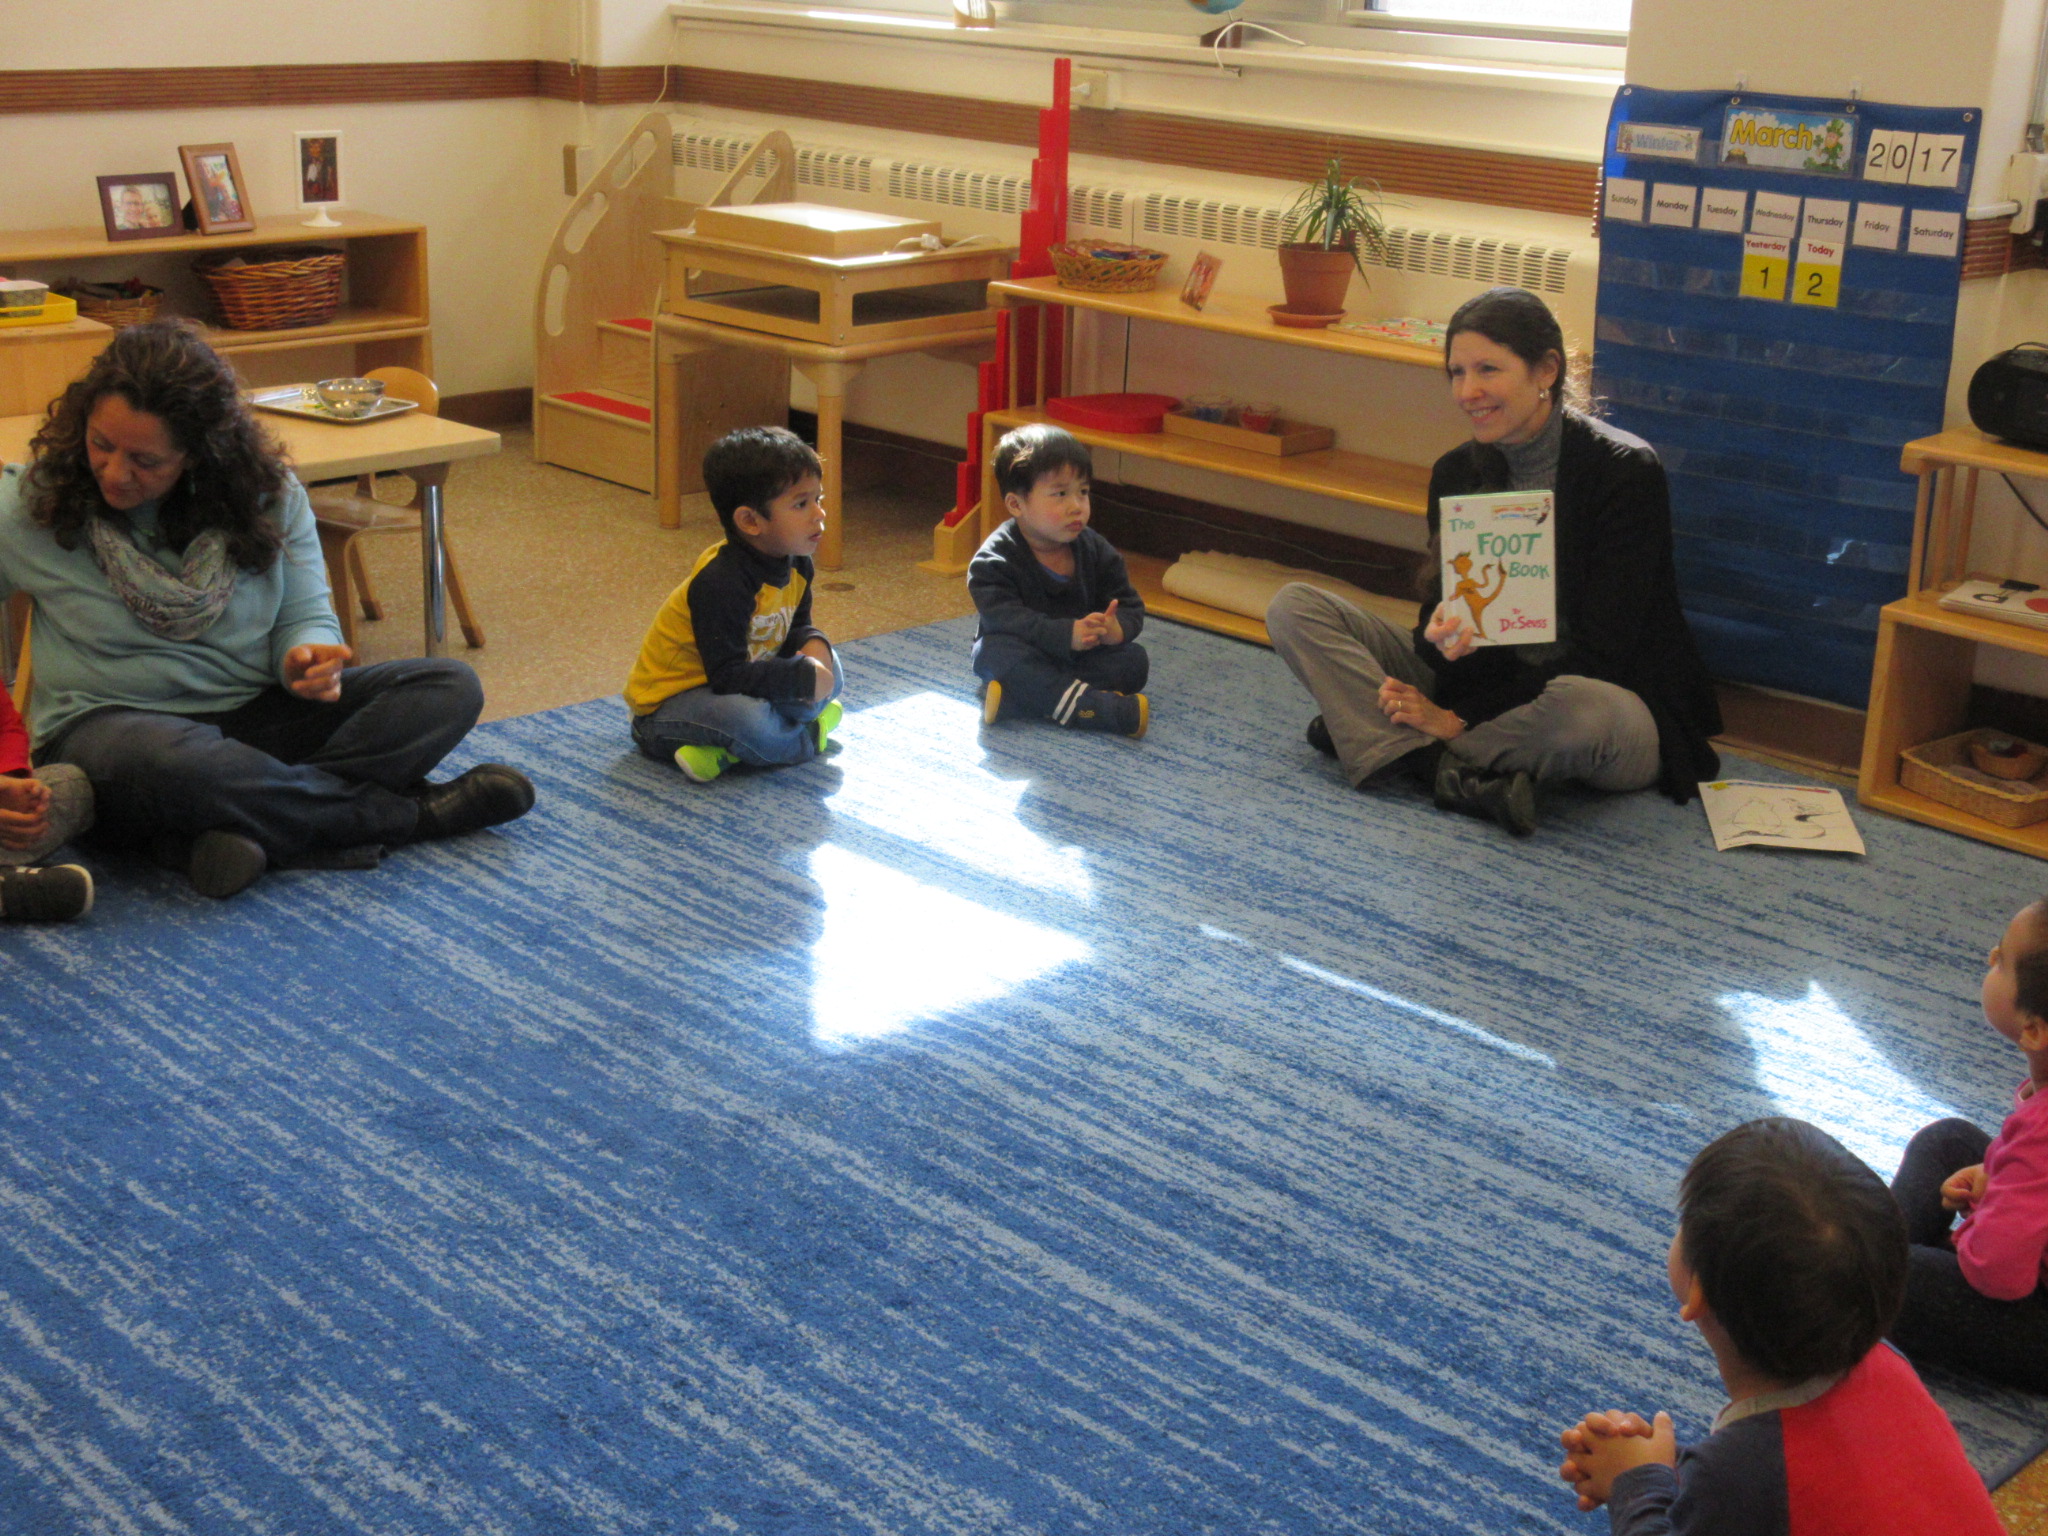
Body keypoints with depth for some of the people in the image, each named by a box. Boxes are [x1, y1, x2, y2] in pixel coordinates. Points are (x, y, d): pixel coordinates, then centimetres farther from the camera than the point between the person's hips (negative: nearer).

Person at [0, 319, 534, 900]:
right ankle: (411, 811, -23)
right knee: (169, 767, -43)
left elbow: (306, 616, 5)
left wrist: (306, 657, -20)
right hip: (108, 722, -3)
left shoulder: (268, 494, -2)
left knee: (450, 688, -14)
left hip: (257, 715, 4)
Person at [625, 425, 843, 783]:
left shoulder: (796, 565, -1)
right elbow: (729, 676, -32)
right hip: (665, 704, -10)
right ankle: (807, 736, -6)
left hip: (727, 685, 10)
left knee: (828, 668, 2)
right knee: (747, 717, -39)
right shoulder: (720, 584, -30)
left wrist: (813, 645, -9)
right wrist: (804, 676, -28)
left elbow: (798, 627, 15)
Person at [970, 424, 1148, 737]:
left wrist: (1117, 627, -28)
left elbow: (1130, 605, -1)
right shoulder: (995, 559, -16)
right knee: (997, 651, -35)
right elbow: (1004, 617, -28)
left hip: (1079, 656, 4)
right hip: (1025, 656, -4)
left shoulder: (1096, 550, 0)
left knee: (1134, 660, -19)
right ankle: (1107, 709, -45)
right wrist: (1067, 634, -41)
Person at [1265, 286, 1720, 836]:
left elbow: (1602, 652, -17)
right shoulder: (1457, 473, 3)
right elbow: (1443, 608, 0)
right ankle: (1457, 774, -26)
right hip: (1487, 682, 6)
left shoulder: (1626, 471, -14)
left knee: (1581, 708, -44)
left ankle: (1371, 737, -21)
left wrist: (1462, 718, -21)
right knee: (1293, 607, -8)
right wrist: (1439, 638, -27)